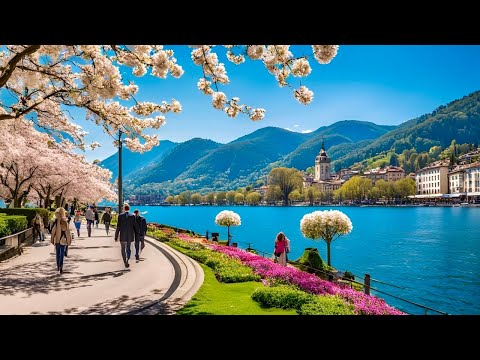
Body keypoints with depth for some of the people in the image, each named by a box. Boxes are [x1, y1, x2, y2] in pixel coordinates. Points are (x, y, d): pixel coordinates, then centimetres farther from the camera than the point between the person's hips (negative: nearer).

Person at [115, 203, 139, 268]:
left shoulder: (120, 216, -8)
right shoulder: (132, 216, -4)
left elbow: (118, 227, -9)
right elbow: (135, 226, -1)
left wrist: (116, 237, -3)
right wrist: (136, 236, 11)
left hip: (122, 236, -2)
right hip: (130, 236, 2)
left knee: (123, 250, 10)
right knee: (128, 248, 19)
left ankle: (125, 262, 3)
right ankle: (127, 260, 1)